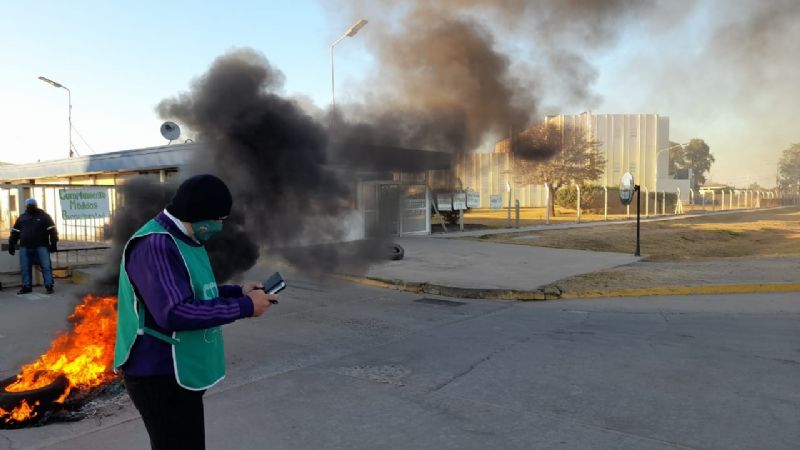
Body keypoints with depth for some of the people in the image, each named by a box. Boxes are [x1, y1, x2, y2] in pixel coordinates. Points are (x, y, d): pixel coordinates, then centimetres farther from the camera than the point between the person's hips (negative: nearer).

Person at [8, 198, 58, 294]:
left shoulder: (44, 216, 3)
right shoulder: (22, 218, 15)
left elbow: (52, 231, -3)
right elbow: (15, 232, 18)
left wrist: (53, 244, -10)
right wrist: (11, 245, 12)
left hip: (41, 247, -4)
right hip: (25, 248, 4)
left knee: (46, 267, -5)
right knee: (25, 268, 7)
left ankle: (49, 286, -2)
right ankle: (26, 286, 16)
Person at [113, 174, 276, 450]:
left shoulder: (184, 239, 9)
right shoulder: (155, 245, -24)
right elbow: (174, 312, -33)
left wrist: (238, 292, 3)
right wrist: (244, 307, -26)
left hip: (181, 373, 10)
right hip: (160, 376, -10)